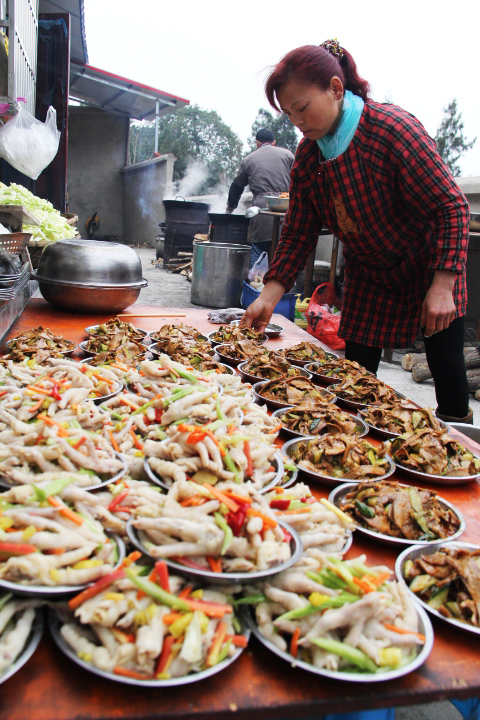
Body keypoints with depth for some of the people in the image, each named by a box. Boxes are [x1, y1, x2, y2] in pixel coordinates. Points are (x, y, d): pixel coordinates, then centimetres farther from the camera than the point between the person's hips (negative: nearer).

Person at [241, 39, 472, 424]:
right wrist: (269, 298, -14)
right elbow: (298, 235, -4)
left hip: (433, 269, -4)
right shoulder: (308, 154, -7)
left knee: (447, 364, 1)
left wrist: (442, 287, -28)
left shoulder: (393, 127, -25)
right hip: (368, 276, 5)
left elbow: (451, 205, -22)